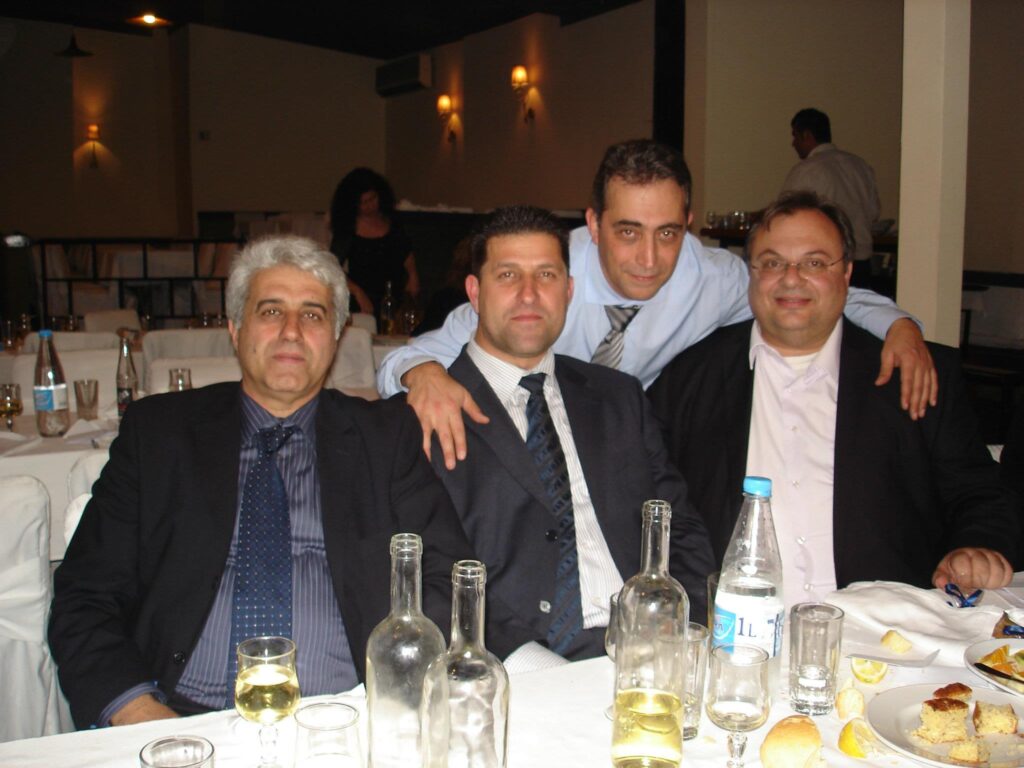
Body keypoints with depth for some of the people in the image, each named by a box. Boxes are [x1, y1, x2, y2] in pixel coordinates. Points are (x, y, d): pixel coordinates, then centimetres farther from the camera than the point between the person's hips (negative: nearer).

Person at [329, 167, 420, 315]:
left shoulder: (390, 221, 7)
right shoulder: (347, 228, -6)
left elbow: (407, 253, 19)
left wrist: (413, 276, 3)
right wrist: (358, 293, -18)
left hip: (395, 298, 3)